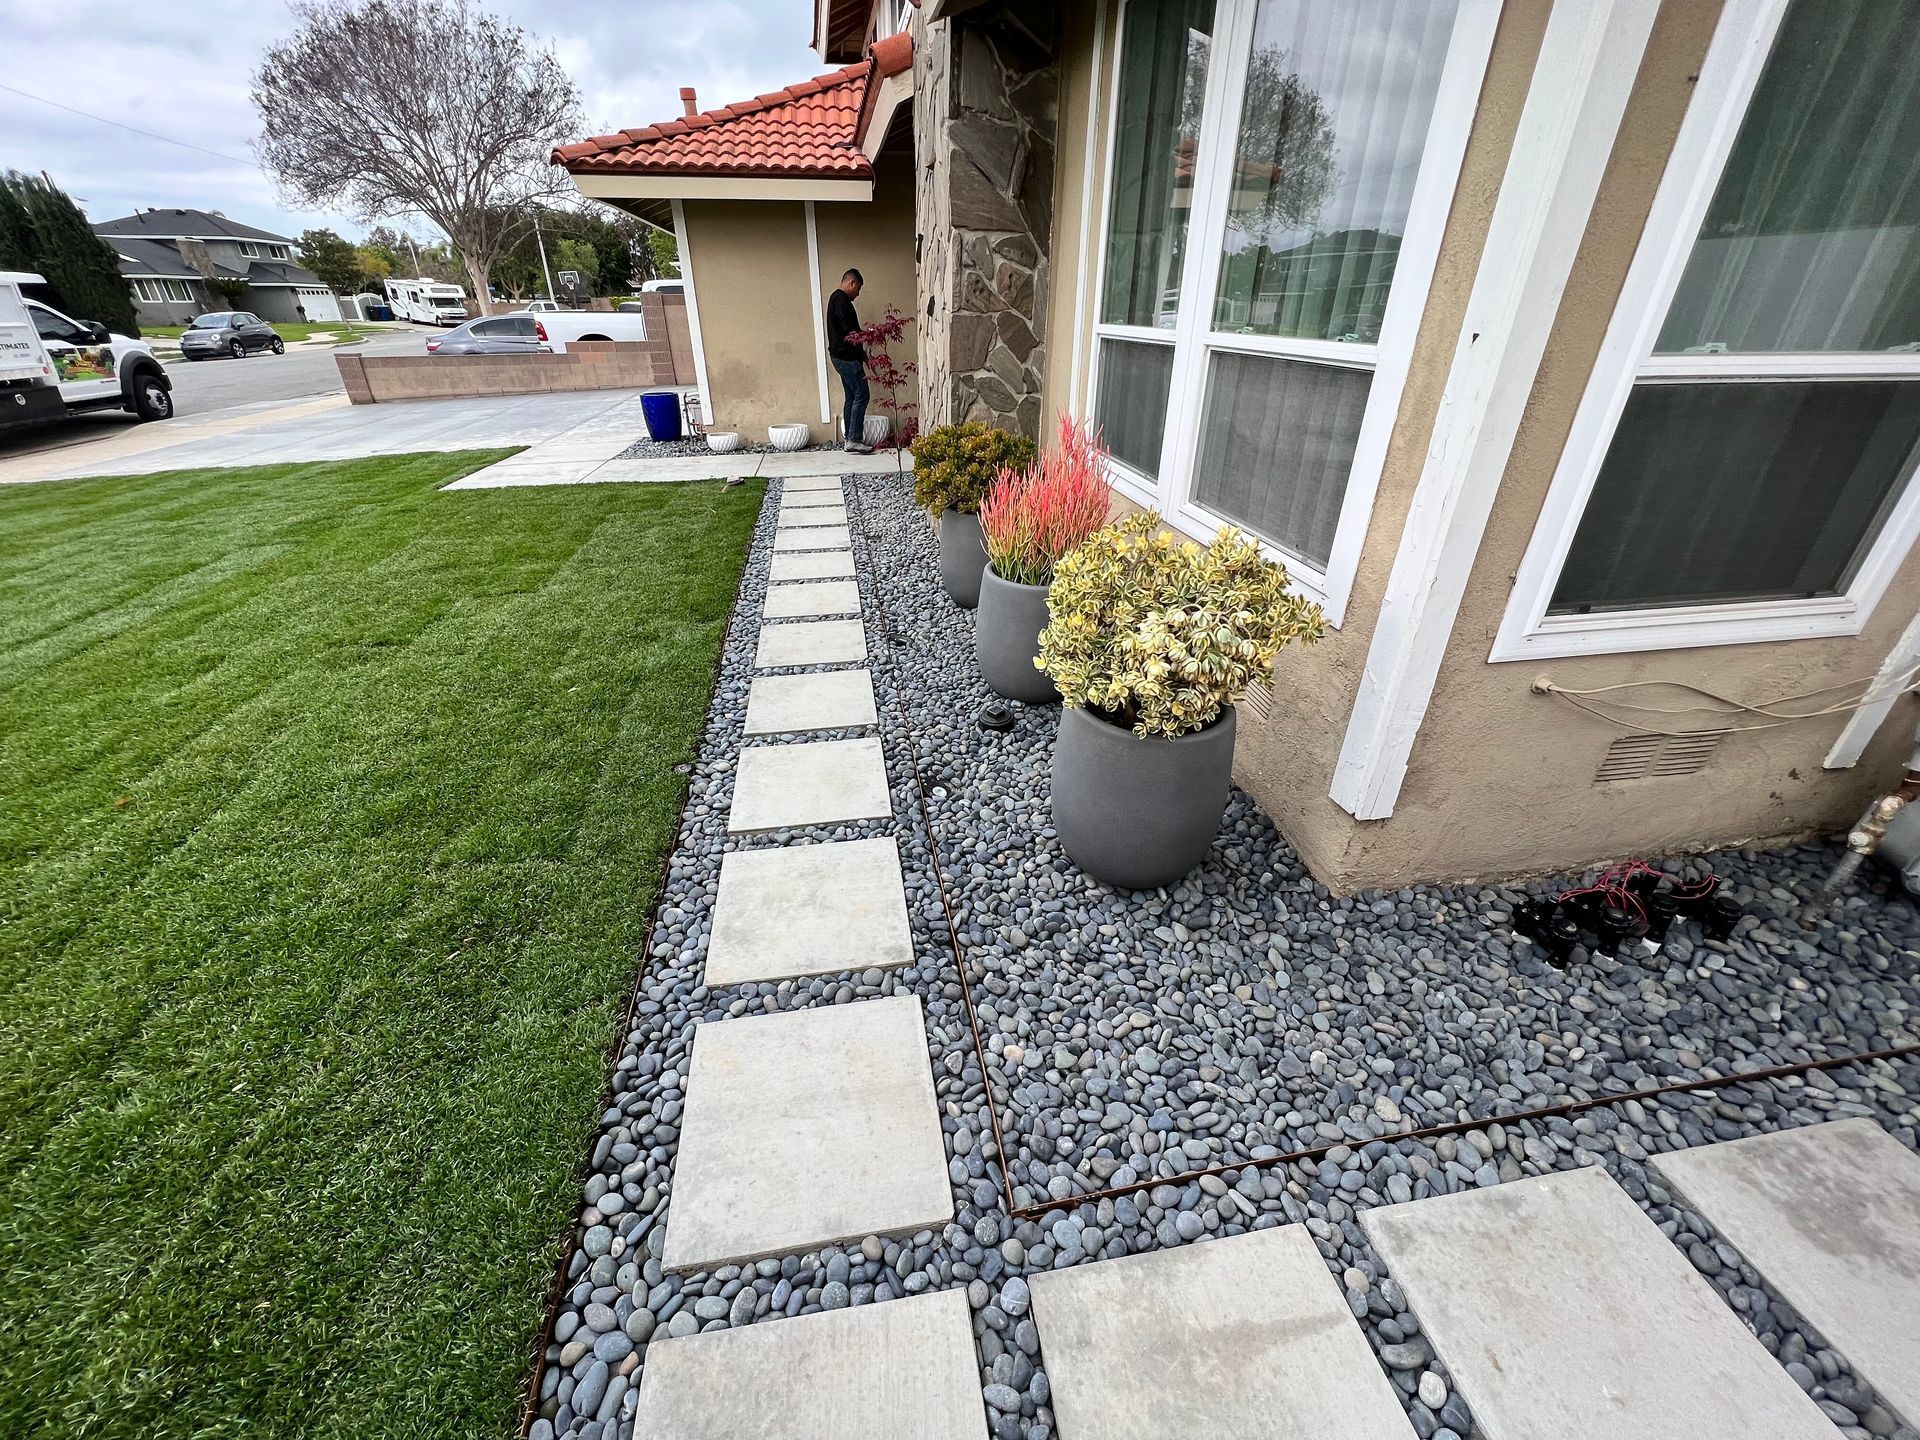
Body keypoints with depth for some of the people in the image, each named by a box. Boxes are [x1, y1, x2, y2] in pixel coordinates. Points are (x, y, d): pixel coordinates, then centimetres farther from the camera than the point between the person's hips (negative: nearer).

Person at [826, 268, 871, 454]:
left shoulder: (837, 298, 21)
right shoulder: (841, 299, -11)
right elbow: (849, 329, -18)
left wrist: (861, 352, 18)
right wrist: (862, 351, -7)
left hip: (842, 356, 11)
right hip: (847, 357, -11)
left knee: (851, 397, 11)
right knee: (861, 395, -11)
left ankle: (851, 439, 12)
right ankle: (854, 439, -13)